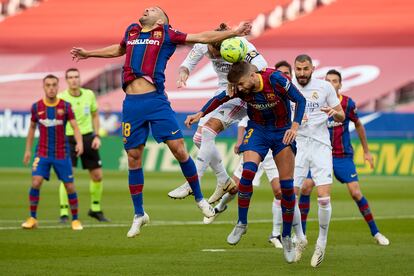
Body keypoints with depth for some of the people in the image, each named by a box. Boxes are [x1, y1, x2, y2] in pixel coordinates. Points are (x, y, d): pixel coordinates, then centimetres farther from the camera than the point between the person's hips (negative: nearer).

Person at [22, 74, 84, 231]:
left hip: (62, 154, 0)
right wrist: (28, 149, 11)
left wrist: (79, 143, -29)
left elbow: (75, 127, -11)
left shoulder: (65, 106, -4)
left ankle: (75, 220, 16)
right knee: (36, 182, -16)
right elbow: (32, 128, 14)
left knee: (70, 187, 0)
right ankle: (32, 218, -3)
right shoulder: (36, 107, 0)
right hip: (43, 153, 0)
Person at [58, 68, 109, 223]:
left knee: (97, 175, 7)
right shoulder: (61, 98, -10)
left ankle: (95, 209, 26)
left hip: (88, 137, 4)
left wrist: (97, 136, 5)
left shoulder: (89, 94, 2)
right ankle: (64, 213, -8)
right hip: (69, 139, -4)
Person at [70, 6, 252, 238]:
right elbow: (119, 50, 40)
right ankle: (139, 214, 16)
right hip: (132, 103, 4)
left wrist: (234, 33, 1)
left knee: (179, 149, -9)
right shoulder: (131, 32, 19)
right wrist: (89, 54, 51)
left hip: (156, 101, -4)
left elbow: (203, 37, 8)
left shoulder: (166, 34, 7)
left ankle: (200, 199, 10)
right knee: (133, 157, 4)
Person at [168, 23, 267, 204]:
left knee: (207, 132, -21)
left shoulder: (241, 46, -25)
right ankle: (224, 181, 15)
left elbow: (261, 65, -38)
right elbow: (187, 64, 1)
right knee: (199, 138, 1)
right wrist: (183, 72, -24)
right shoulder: (203, 43, -8)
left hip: (242, 95, -8)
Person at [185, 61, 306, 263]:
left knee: (287, 185, -3)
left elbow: (300, 100, -20)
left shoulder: (275, 79, -27)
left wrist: (294, 127, -30)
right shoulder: (239, 89, -15)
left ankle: (286, 236, 9)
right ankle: (241, 224, -8)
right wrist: (200, 114, -2)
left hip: (282, 132, -2)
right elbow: (220, 99, 4)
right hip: (257, 130, 2)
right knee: (248, 171, -24)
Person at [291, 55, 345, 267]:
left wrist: (334, 112, -14)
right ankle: (299, 238, 13)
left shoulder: (324, 87, 1)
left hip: (320, 146, -1)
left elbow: (341, 117, 7)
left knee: (324, 198, -11)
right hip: (297, 146, 1)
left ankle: (322, 242, 8)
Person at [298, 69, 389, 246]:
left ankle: (375, 232, 6)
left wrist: (366, 151, 13)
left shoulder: (348, 104, -7)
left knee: (355, 193, -8)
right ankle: (300, 232, -1)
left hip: (343, 156, -1)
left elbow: (358, 125, 8)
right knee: (306, 187, -14)